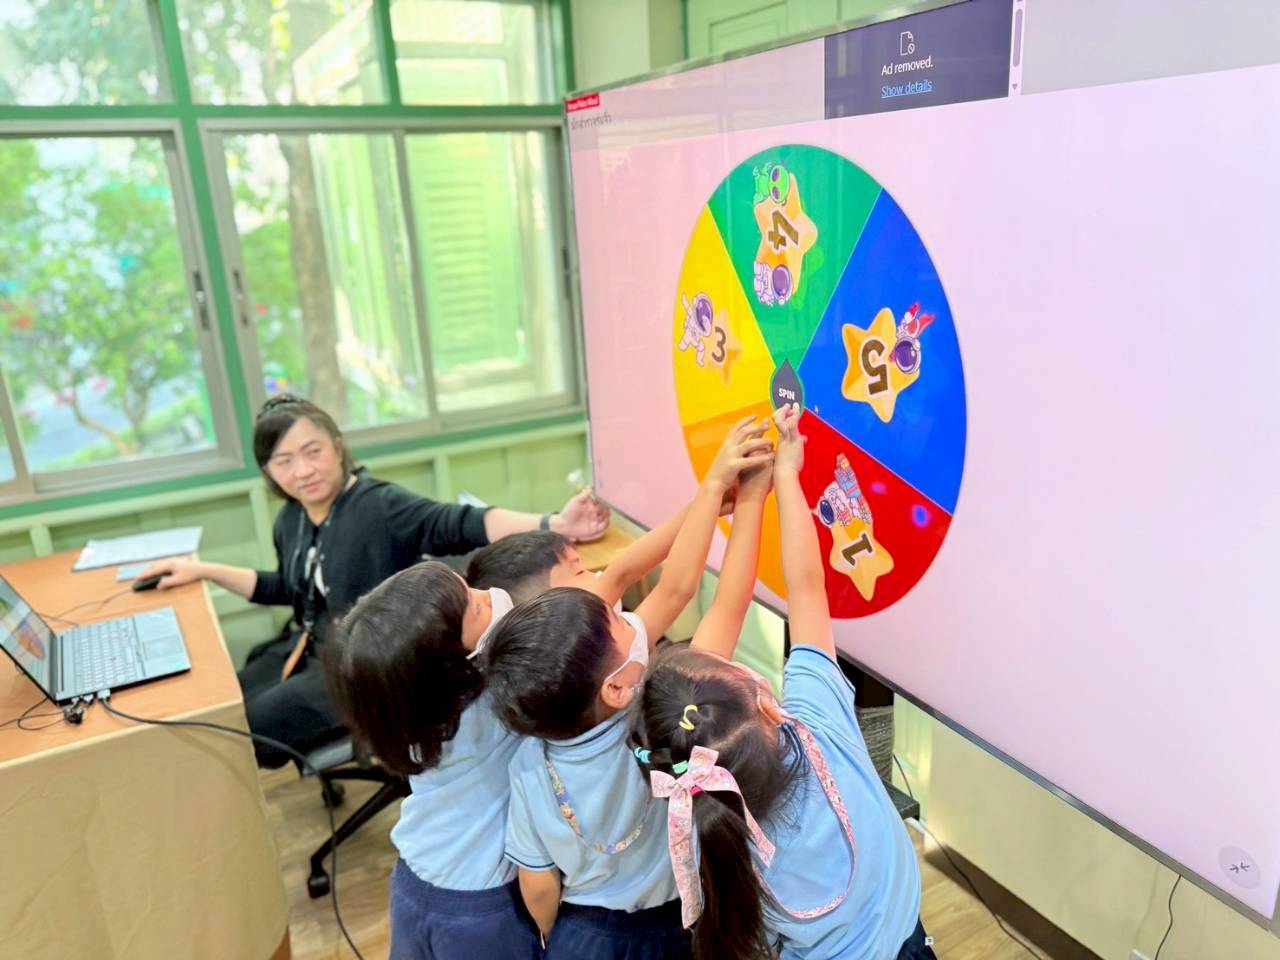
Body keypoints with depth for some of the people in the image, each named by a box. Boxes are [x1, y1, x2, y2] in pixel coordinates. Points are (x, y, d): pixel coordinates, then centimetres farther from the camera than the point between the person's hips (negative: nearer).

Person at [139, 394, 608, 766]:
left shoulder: (379, 505, -21)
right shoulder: (290, 520, 4)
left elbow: (461, 525, -37)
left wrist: (554, 526, -52)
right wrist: (204, 570, 16)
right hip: (307, 649, 8)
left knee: (249, 727, -15)